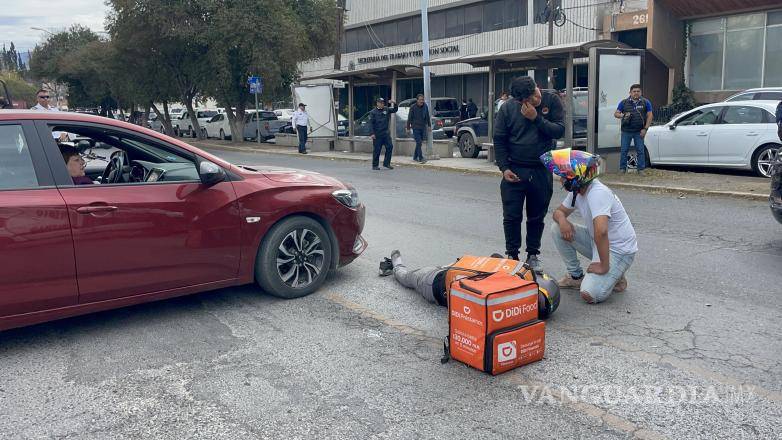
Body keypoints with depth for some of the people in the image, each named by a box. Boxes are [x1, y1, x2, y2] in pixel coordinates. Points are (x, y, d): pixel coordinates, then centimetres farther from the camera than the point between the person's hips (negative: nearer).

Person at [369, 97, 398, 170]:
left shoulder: (386, 110, 10)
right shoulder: (373, 112, -4)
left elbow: (395, 110, 11)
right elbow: (371, 123, -8)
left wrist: (394, 104, -9)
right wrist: (372, 133, -16)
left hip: (386, 133, 5)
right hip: (377, 134, -5)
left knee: (390, 147, -1)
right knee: (377, 150, 0)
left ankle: (386, 163, 10)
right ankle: (375, 165, 10)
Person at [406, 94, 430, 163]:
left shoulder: (425, 107, 4)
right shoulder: (413, 108, -7)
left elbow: (427, 117, 14)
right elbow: (409, 118, -2)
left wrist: (429, 125, 12)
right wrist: (408, 128, -1)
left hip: (423, 127, 4)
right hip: (416, 128, -4)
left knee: (419, 143, 10)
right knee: (418, 142, -12)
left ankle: (415, 157, 21)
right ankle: (421, 158, -12)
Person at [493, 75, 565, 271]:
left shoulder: (552, 101, -5)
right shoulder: (507, 108, -7)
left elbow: (560, 130, -10)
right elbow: (499, 140, -1)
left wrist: (537, 119, -21)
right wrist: (504, 168, -7)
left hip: (542, 171, 1)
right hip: (514, 171, -1)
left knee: (537, 217, 11)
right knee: (511, 217, 2)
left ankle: (533, 255, 26)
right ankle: (512, 255, 18)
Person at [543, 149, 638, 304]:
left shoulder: (597, 193, -29)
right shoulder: (577, 191, -1)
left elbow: (601, 231, -39)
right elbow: (559, 211, 13)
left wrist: (604, 266, -32)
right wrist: (562, 220, -11)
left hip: (619, 250, -8)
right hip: (597, 242, 9)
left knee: (590, 295, -23)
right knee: (558, 231, -2)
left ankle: (615, 277, 8)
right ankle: (576, 276, 11)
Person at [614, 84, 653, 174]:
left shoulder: (646, 102, 6)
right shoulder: (624, 102, 6)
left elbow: (650, 116, 3)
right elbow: (616, 114, 6)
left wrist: (645, 128, -6)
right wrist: (623, 116, -16)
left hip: (639, 132, 0)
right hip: (626, 131, 0)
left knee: (640, 151, 0)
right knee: (624, 150, 1)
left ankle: (641, 169, 7)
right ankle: (622, 169, 9)